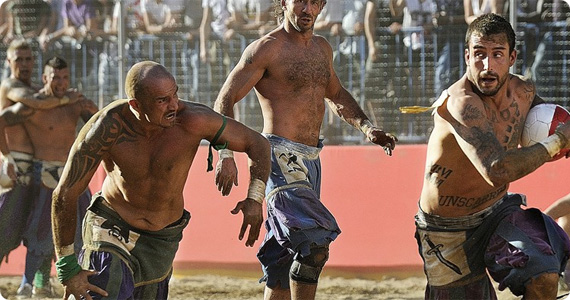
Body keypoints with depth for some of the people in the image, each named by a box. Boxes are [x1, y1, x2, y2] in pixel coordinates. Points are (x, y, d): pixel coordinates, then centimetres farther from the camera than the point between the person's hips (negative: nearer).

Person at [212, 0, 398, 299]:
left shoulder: (322, 48, 15)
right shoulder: (266, 48, -8)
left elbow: (335, 94, 32)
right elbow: (224, 101, -9)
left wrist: (366, 127, 16)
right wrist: (225, 155, -20)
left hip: (310, 161, 8)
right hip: (280, 158, -8)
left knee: (285, 255, 11)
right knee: (315, 241, -22)